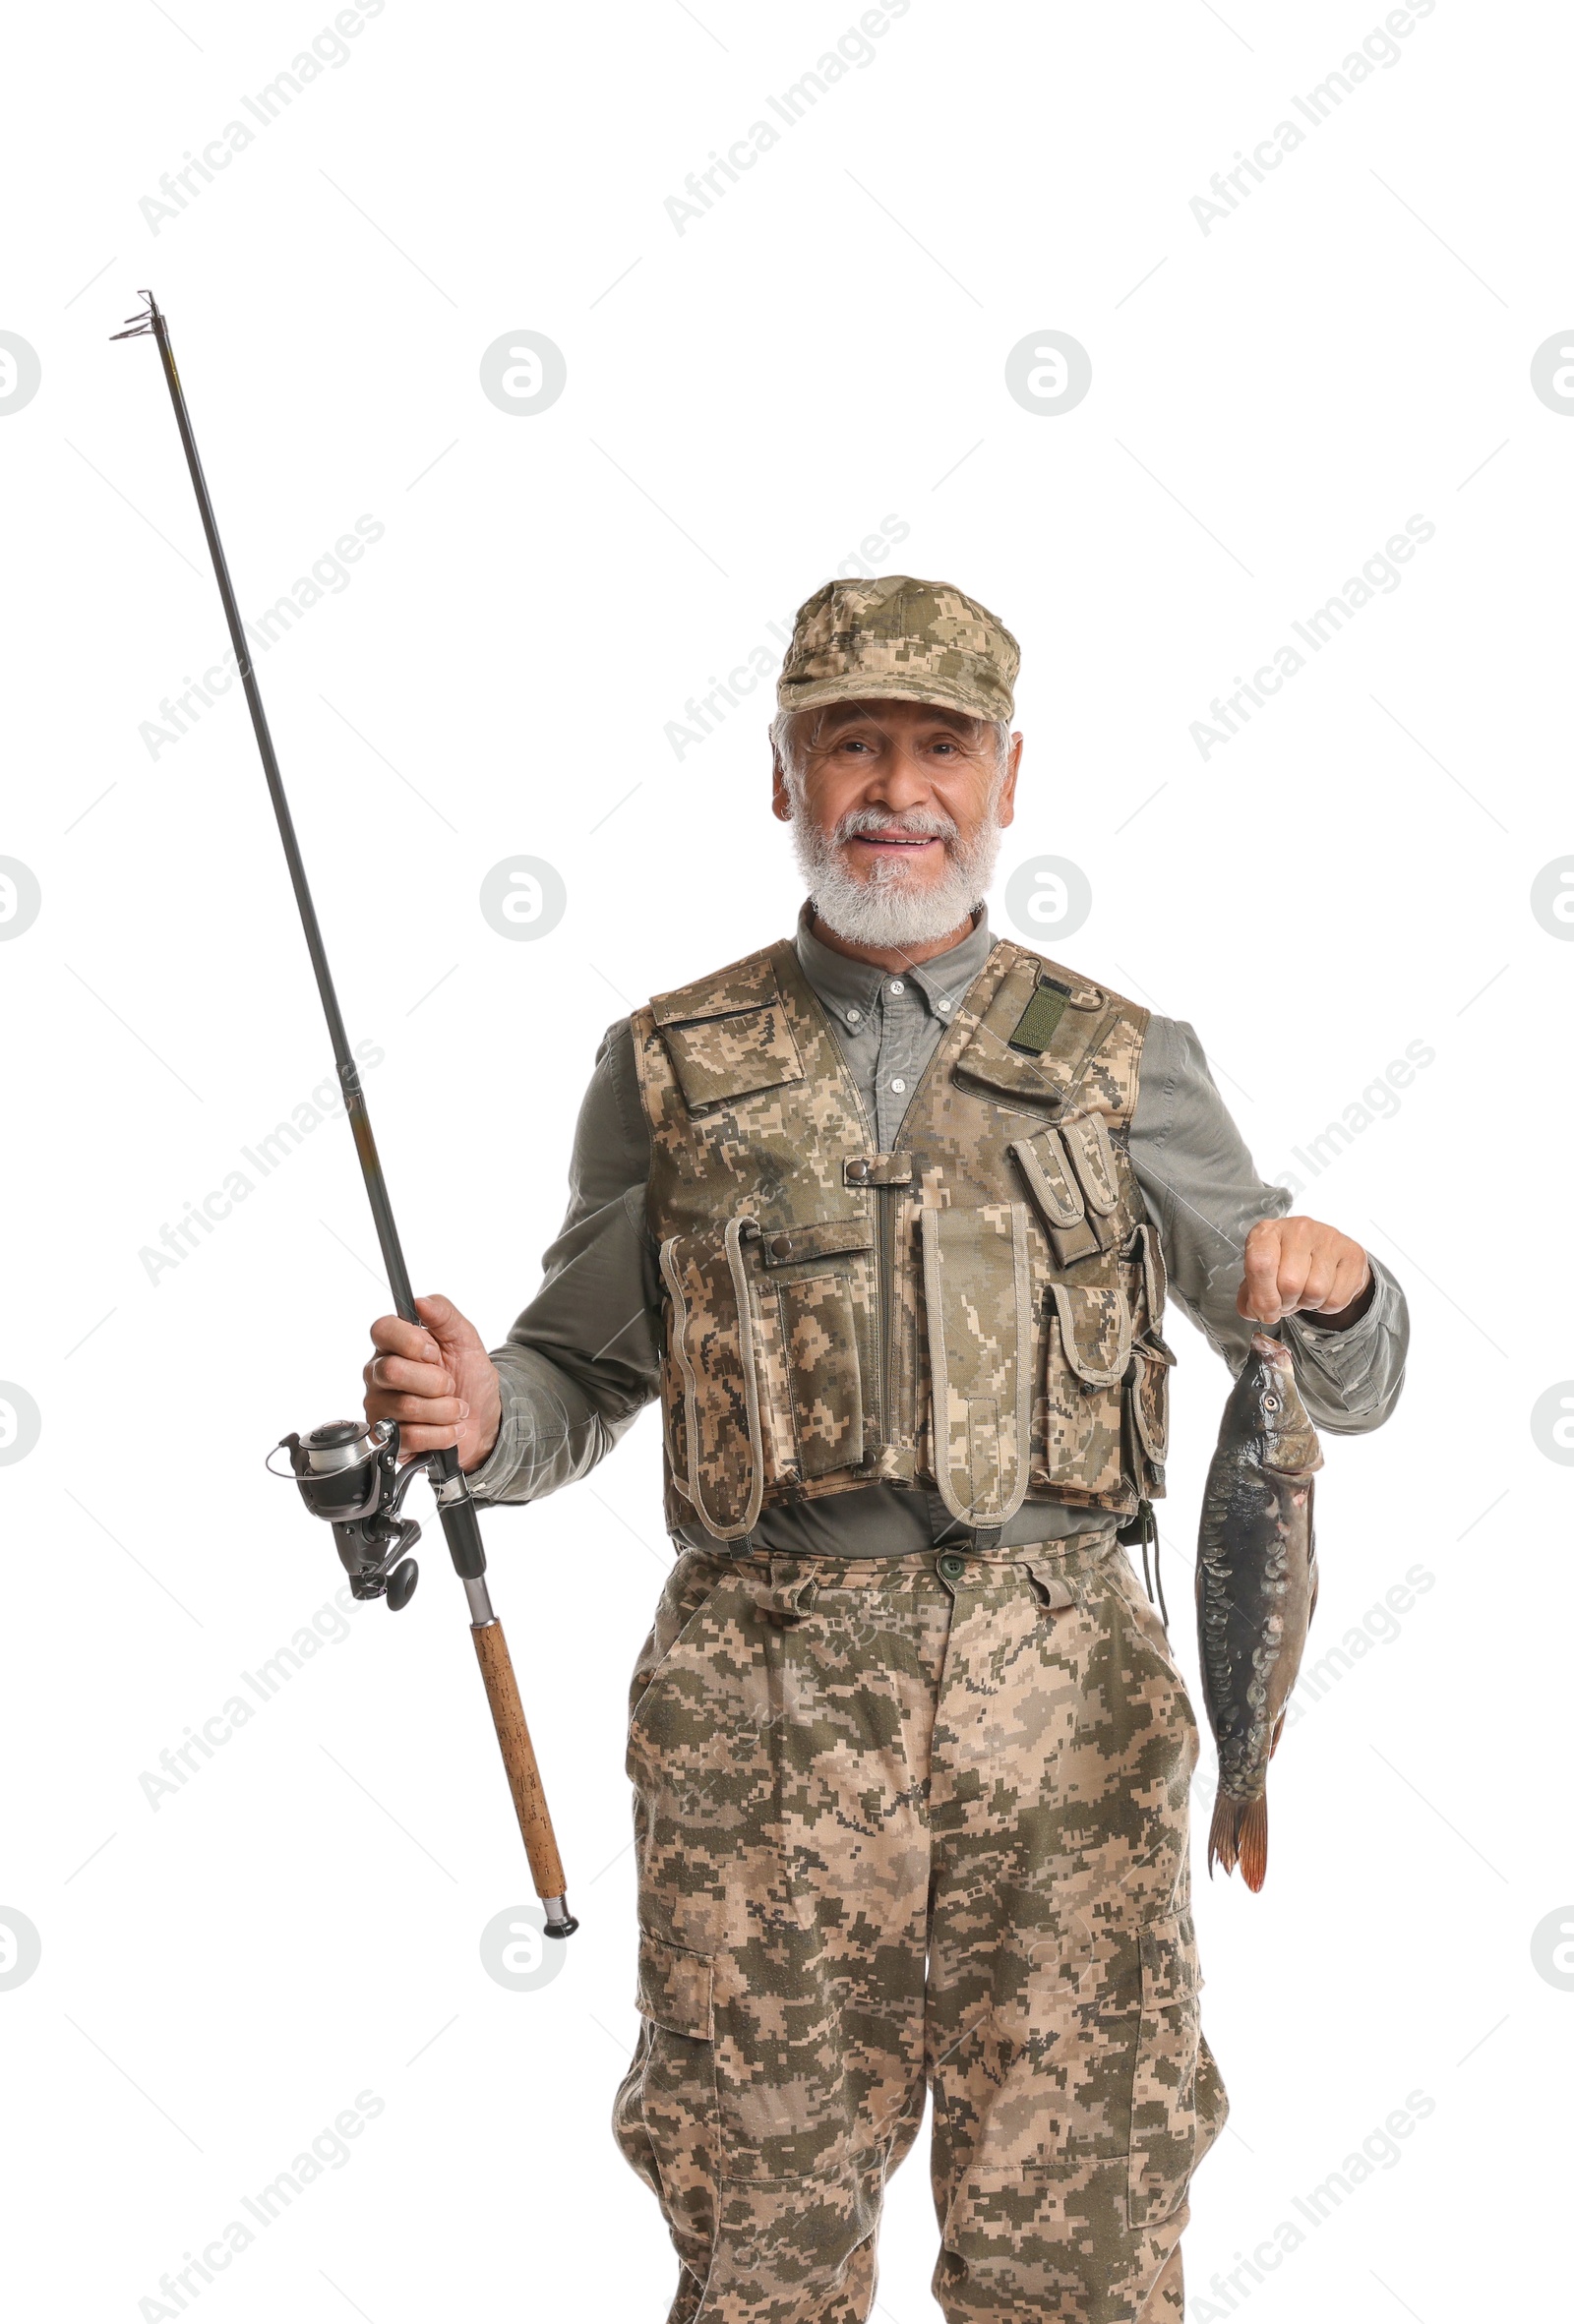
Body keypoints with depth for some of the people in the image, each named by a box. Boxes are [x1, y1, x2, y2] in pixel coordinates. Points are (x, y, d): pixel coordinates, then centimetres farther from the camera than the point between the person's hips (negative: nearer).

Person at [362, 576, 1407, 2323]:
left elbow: (1344, 1386, 10)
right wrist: (478, 1416, -9)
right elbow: (584, 1380, 14)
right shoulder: (674, 1067, 10)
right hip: (763, 1699, 0)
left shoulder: (1120, 1064, 9)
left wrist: (1332, 1285, -13)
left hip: (1060, 1683, 0)